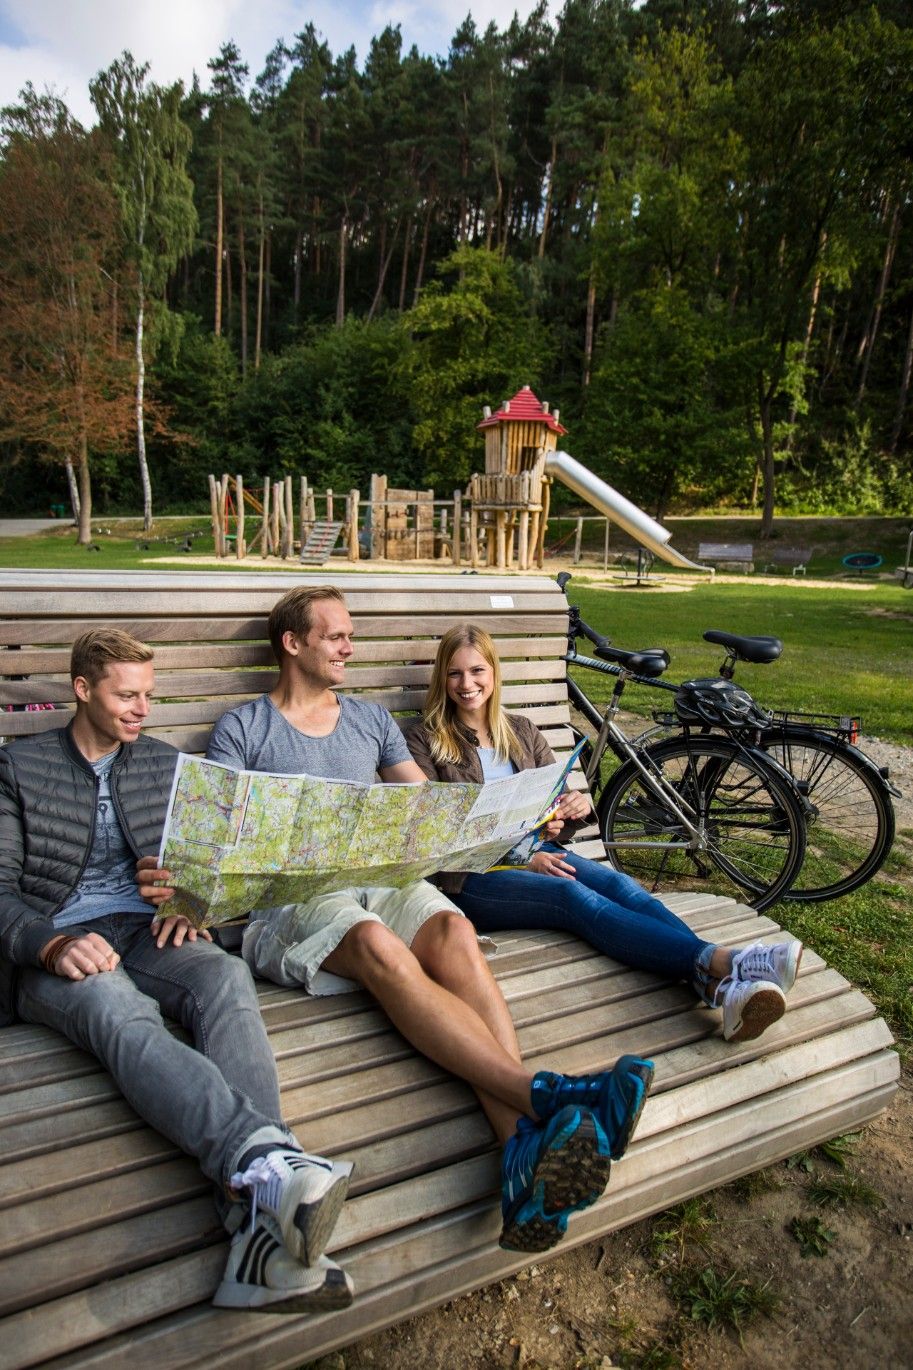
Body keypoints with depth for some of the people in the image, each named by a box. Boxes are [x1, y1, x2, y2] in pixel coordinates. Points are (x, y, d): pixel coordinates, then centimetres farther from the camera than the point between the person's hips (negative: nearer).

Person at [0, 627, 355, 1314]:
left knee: (227, 975, -33)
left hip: (145, 930, 3)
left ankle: (260, 1229, -46)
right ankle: (271, 1161, -57)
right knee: (121, 1010, -38)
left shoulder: (166, 763, 19)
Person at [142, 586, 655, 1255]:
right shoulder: (241, 728, 13)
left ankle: (525, 1145, -47)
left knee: (453, 930, -32)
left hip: (386, 875, 3)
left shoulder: (371, 718, 24)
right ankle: (548, 1093, -49)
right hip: (291, 895, -3)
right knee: (379, 946, -37)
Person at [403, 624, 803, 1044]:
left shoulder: (521, 731, 19)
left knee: (615, 882, -26)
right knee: (573, 894, -32)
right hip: (467, 874, -5)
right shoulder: (424, 739, 4)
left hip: (532, 851, 5)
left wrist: (578, 807, -9)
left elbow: (557, 801, 18)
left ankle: (723, 985, -47)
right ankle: (719, 961, -50)